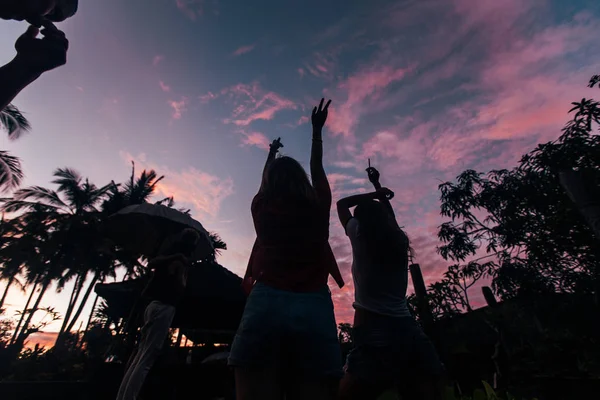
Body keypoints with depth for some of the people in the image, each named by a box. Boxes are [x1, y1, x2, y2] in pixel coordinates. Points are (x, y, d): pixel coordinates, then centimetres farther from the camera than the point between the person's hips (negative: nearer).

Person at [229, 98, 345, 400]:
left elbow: (267, 180, 35)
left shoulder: (262, 208, 14)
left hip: (266, 305, 1)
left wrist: (272, 153, 55)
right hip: (314, 310, 0)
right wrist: (317, 129, 43)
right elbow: (317, 170, 29)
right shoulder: (317, 208, 12)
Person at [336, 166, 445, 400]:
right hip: (407, 329, 5)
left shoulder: (360, 233, 1)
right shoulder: (399, 239, 12)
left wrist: (375, 194, 22)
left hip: (372, 331, -5)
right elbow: (389, 216, 34)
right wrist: (378, 187, 46)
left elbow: (341, 204, 19)